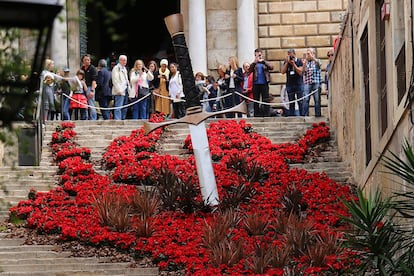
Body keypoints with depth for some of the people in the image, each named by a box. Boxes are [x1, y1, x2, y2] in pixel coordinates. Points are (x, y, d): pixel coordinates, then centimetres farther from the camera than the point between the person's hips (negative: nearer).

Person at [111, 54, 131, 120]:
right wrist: (119, 90, -21)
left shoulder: (124, 69, 22)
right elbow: (115, 80, -14)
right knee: (118, 107, -13)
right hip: (120, 91, -9)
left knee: (125, 108, 10)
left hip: (125, 91, 9)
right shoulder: (116, 68, -6)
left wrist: (129, 88, 15)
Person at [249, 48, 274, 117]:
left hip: (264, 84, -2)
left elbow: (271, 67, -10)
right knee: (256, 101, 5)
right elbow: (250, 70, -6)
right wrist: (255, 62, -18)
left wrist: (263, 61, -18)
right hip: (256, 84, 2)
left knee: (266, 100, -4)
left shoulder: (265, 63, 8)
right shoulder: (254, 64, 10)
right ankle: (256, 115, 10)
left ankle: (267, 115, -3)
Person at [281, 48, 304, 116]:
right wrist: (287, 62, -10)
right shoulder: (286, 62, 7)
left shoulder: (299, 61, -1)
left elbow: (300, 72, -10)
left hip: (298, 84, -3)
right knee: (291, 102, 5)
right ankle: (290, 115, 7)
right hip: (289, 85, 3)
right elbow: (283, 72, -3)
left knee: (300, 102, -5)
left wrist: (293, 64, -16)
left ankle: (302, 115, -4)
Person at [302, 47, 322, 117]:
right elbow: (303, 72, 5)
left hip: (316, 83, -1)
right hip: (307, 83, 1)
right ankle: (304, 115, -11)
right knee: (306, 99, -9)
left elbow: (319, 64, -13)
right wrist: (304, 63, -9)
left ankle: (317, 115, 0)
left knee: (317, 100, -3)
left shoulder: (317, 61, 11)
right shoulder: (305, 62, 16)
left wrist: (312, 56, -23)